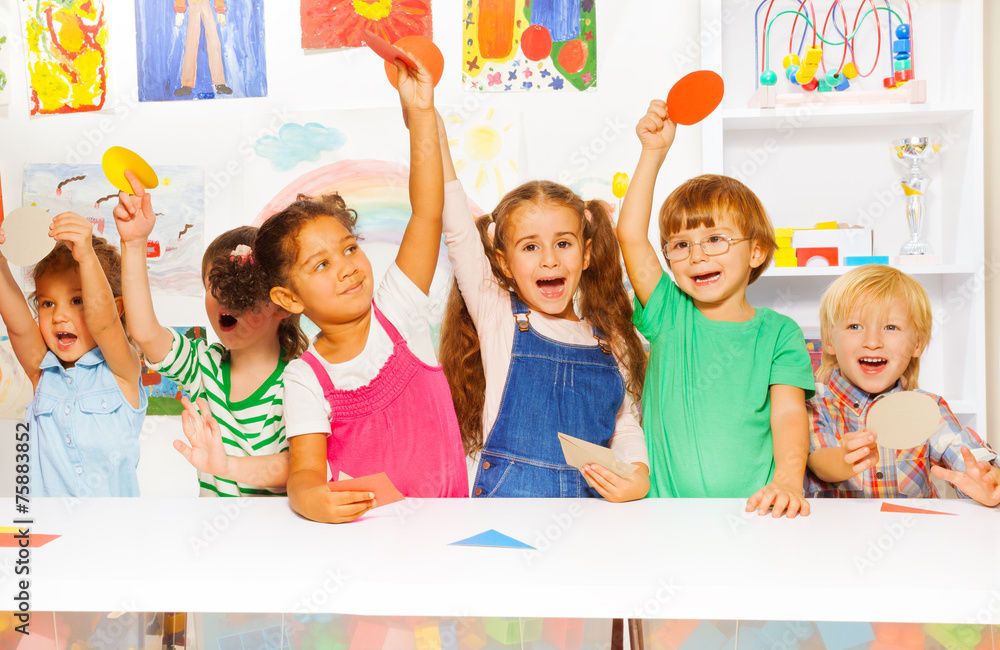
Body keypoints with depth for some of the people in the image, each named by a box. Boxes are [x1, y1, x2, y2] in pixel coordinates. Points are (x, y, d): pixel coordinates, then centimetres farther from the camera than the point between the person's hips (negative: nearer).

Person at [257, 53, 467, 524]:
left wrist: (421, 116, -13)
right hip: (361, 527, -1)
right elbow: (306, 469, -10)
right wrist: (307, 497, -34)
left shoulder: (396, 312, 0)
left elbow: (427, 214, -7)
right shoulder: (304, 379, -3)